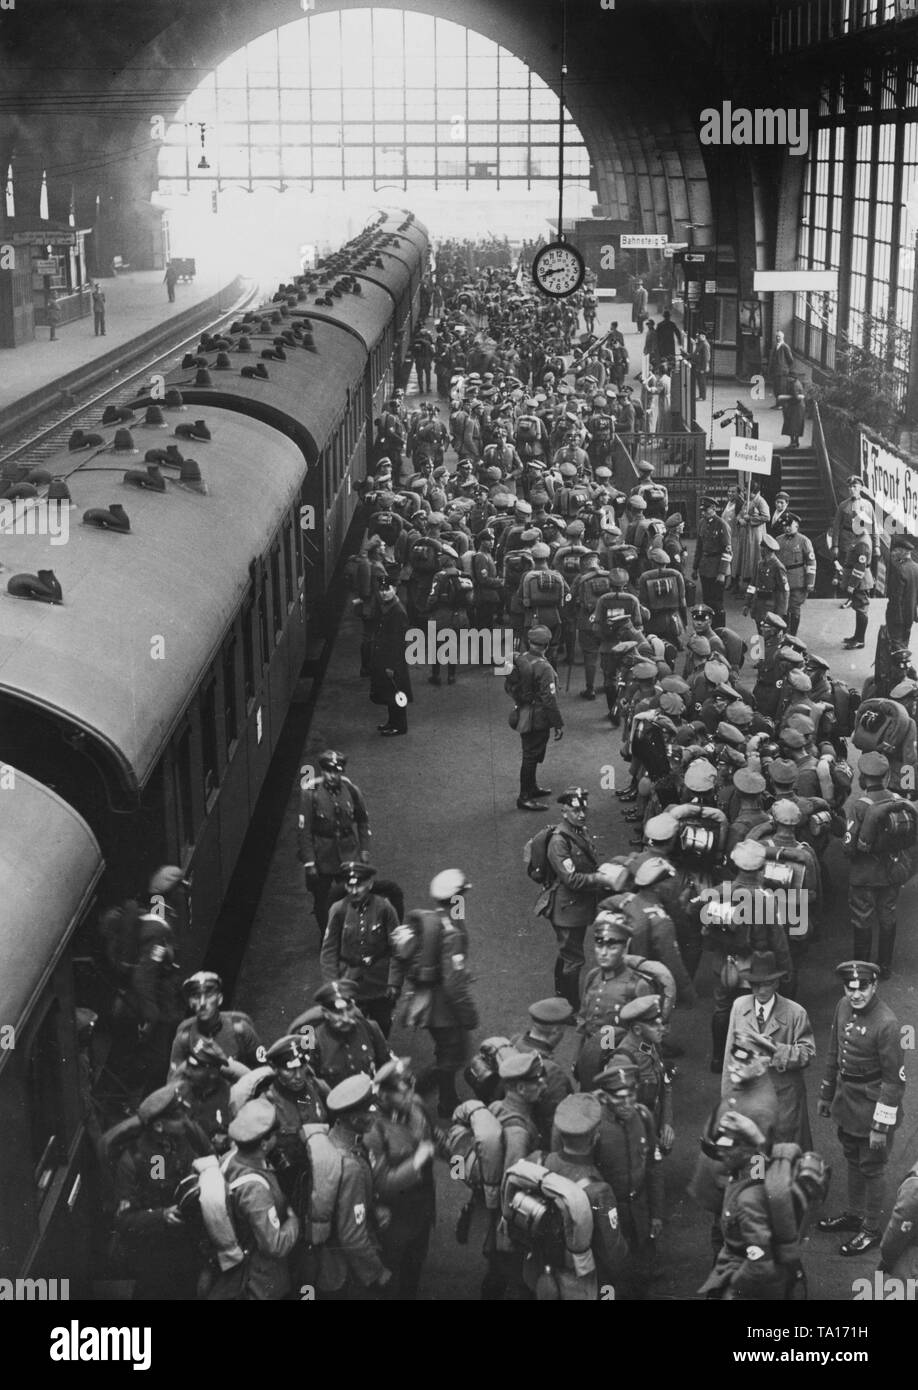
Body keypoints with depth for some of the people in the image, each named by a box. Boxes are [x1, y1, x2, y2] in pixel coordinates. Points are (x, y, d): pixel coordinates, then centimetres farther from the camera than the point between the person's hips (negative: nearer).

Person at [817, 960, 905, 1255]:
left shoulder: (887, 1024, -26)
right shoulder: (843, 1007, -4)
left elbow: (894, 1079, -21)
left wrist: (882, 1126, -18)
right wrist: (826, 1094, 16)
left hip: (872, 1106, -7)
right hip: (846, 1099, 7)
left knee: (871, 1169, 9)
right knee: (852, 1160, 23)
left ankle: (871, 1229, 25)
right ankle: (854, 1213, 42)